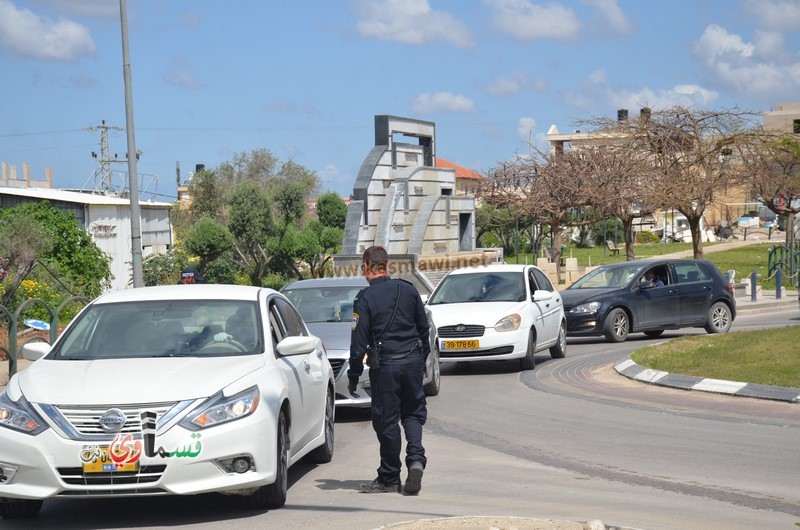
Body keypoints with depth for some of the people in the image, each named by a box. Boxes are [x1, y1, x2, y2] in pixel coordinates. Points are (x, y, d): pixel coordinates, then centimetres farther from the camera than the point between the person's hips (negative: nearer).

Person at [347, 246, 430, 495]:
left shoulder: (365, 297, -9)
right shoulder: (408, 290, 5)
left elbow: (359, 340, -10)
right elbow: (423, 328, 13)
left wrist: (353, 376, -2)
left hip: (385, 365, -4)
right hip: (413, 361, 4)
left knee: (386, 421, 4)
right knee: (413, 414, 15)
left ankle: (389, 478, 12)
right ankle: (416, 460, -7)